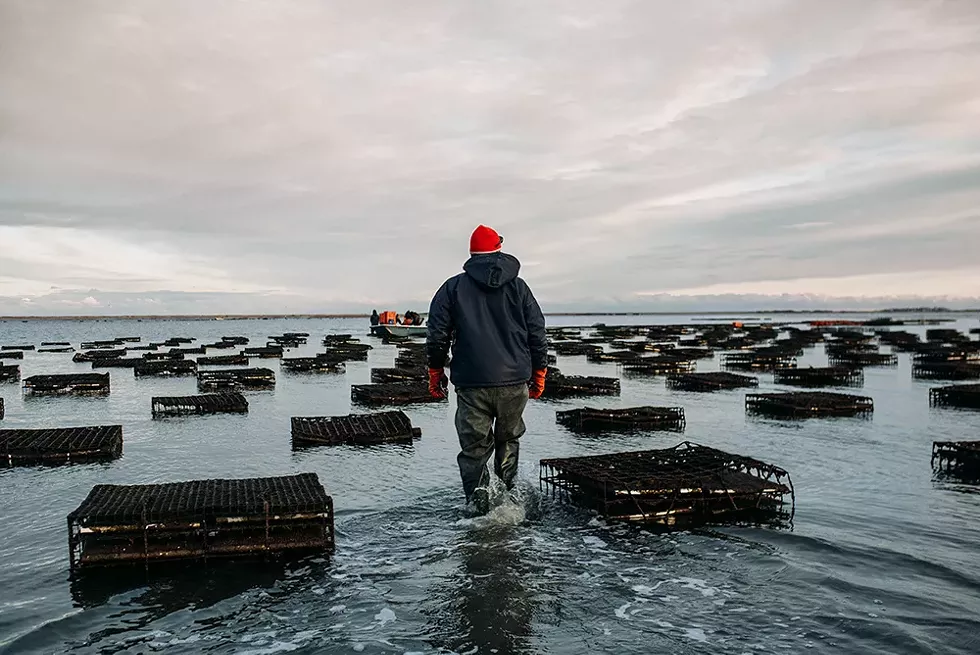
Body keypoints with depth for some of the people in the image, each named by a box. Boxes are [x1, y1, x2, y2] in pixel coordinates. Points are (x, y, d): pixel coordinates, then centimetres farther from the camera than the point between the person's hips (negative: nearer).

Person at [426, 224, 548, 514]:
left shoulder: (453, 287, 3)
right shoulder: (519, 287, 7)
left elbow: (437, 336, 0)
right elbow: (537, 335, 7)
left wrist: (436, 374, 12)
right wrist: (538, 376, 15)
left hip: (472, 384, -1)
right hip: (515, 383, 2)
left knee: (474, 446, 7)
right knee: (508, 440, 21)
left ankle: (478, 493, -10)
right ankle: (507, 494, 21)